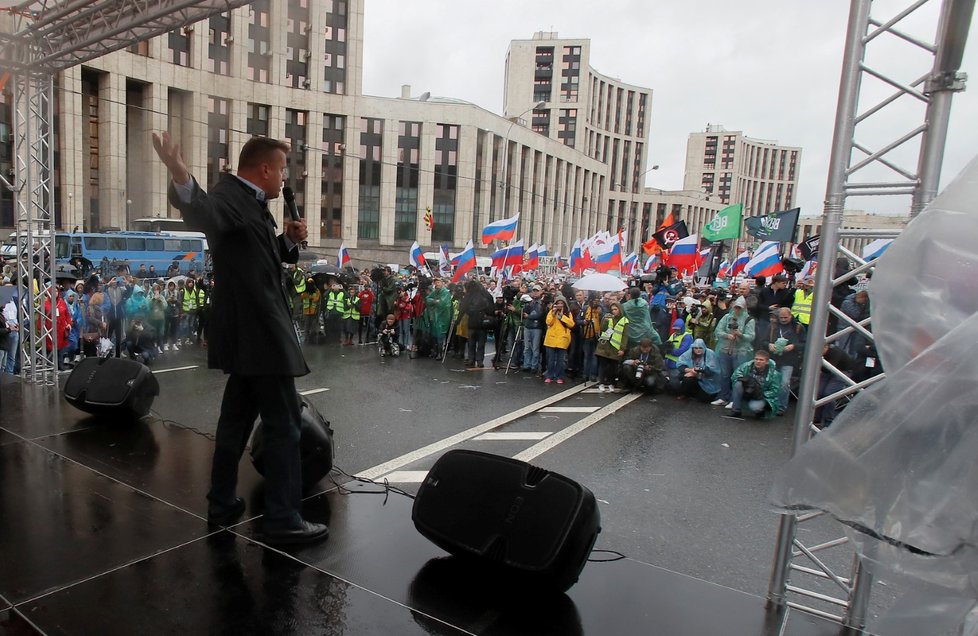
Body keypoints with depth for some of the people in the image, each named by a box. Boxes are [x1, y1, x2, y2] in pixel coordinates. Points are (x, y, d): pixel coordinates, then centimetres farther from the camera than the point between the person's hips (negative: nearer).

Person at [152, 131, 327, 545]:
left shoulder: (250, 202, 15)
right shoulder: (229, 196, -15)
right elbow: (204, 215, -39)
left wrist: (290, 239, 4)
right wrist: (182, 179, -60)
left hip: (252, 331, 11)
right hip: (259, 332, -11)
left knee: (237, 418, 17)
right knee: (284, 425, -4)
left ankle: (222, 504, 29)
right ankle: (282, 520, 5)